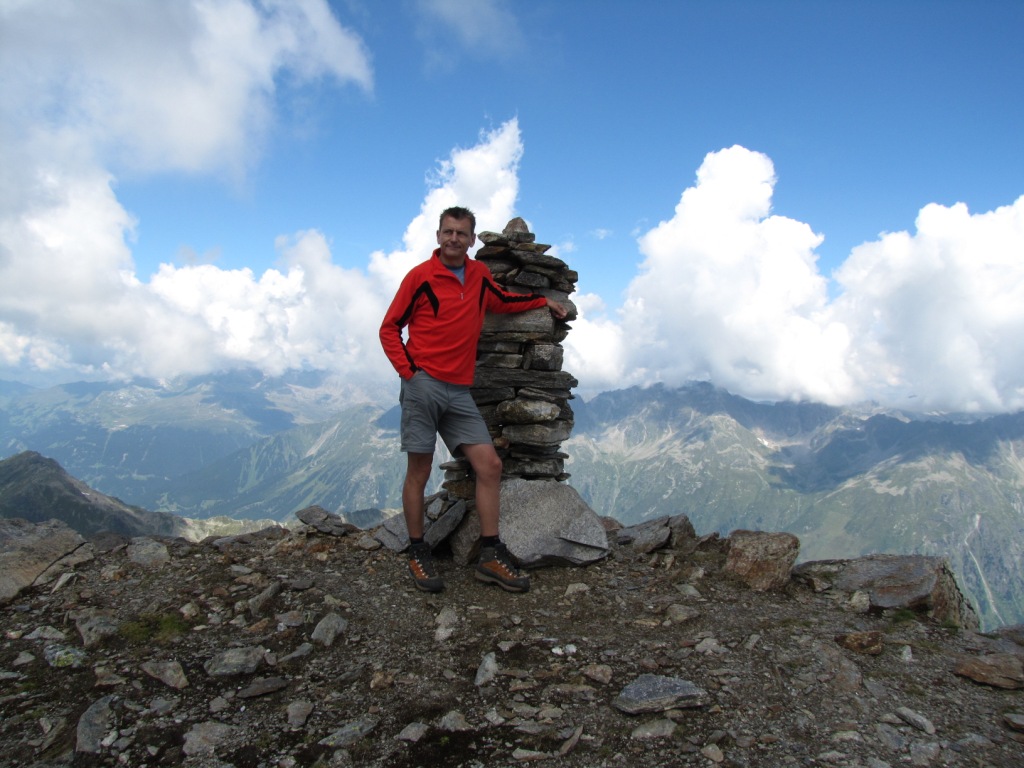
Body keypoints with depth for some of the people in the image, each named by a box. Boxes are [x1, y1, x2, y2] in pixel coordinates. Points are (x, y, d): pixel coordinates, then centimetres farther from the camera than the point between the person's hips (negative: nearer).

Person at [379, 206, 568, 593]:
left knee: (489, 465, -3)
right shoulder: (421, 276, -1)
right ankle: (418, 554, 14)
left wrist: (543, 300, 32)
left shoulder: (479, 274, 14)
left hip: (460, 391, 5)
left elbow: (502, 301, 35)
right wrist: (407, 370, -9)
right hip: (424, 384, -5)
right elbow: (389, 328, 2)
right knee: (419, 471, 0)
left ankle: (490, 556, 5)